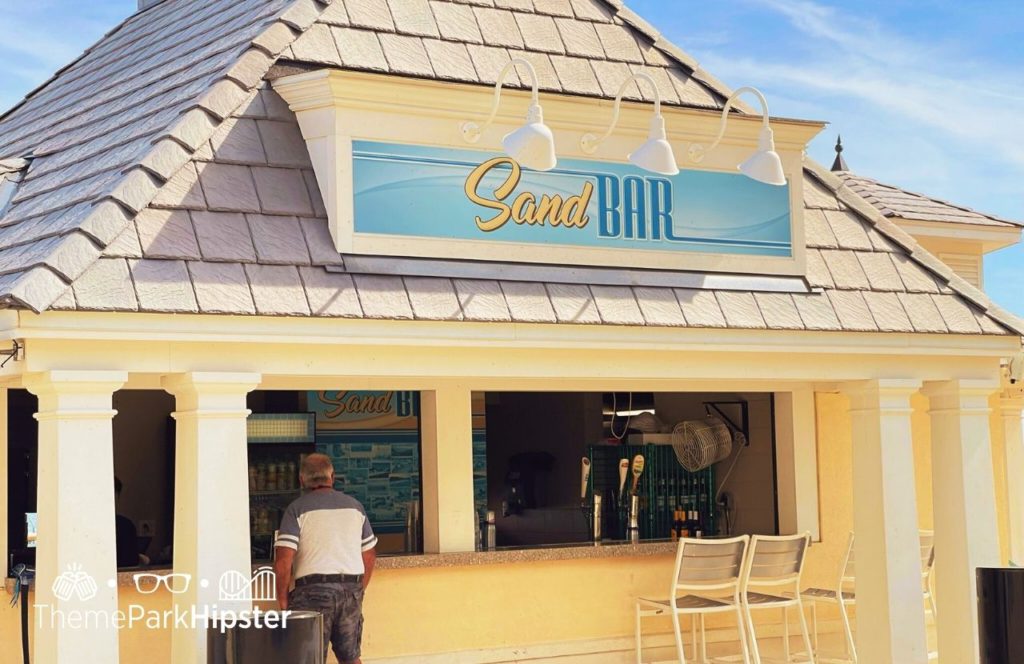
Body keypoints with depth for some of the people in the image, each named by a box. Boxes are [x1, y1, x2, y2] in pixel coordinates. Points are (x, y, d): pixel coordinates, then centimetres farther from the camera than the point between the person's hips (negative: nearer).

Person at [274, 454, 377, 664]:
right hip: (351, 589, 4)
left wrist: (283, 600, -2)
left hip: (313, 590, -4)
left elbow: (283, 561, -12)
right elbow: (369, 555, 15)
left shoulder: (296, 509, -4)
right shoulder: (355, 507, 11)